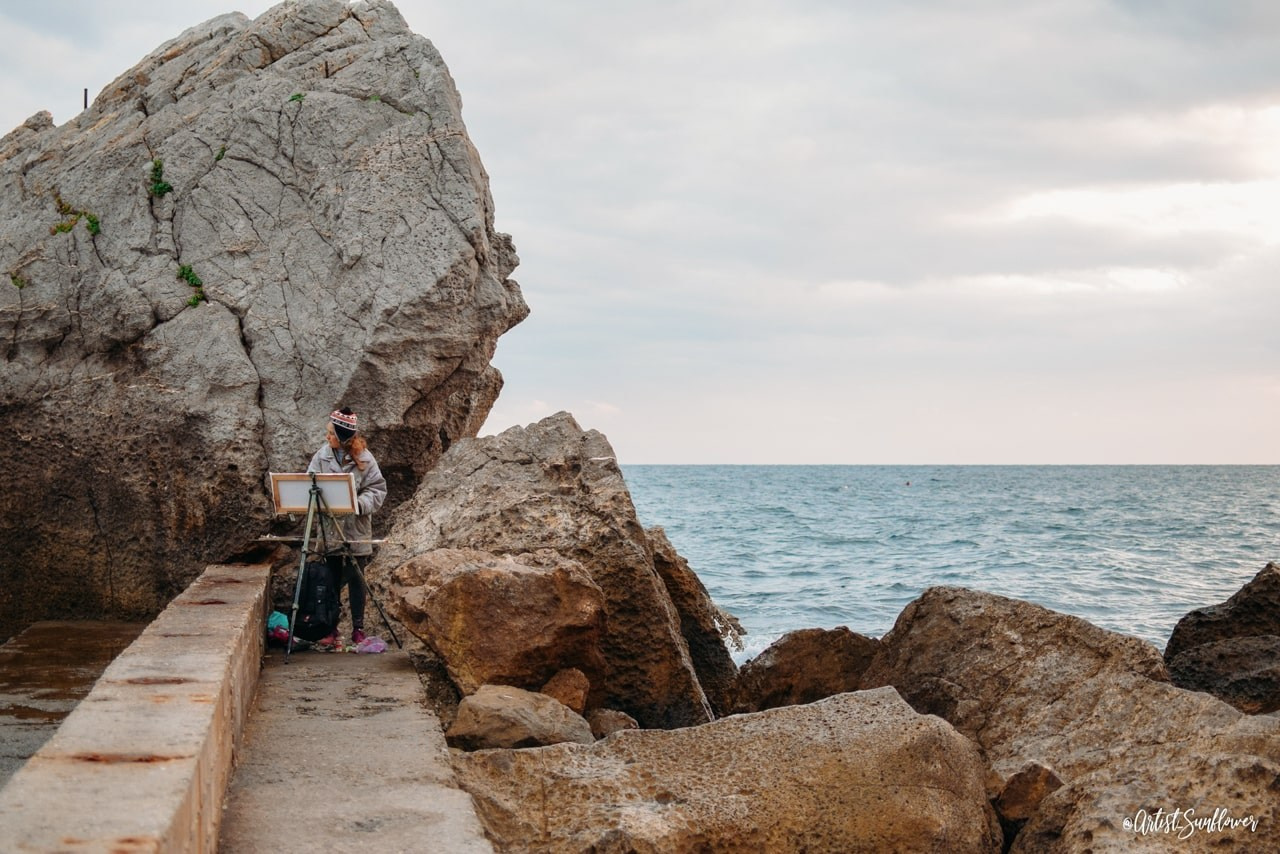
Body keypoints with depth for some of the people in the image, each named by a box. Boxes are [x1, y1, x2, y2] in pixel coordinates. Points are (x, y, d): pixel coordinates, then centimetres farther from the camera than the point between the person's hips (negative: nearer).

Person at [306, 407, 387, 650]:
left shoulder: (364, 458, -6)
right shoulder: (321, 456, 1)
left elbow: (378, 489, -5)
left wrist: (359, 503, -21)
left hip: (356, 530, -2)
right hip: (330, 529, 2)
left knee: (355, 579, 6)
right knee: (332, 580, 6)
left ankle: (358, 630, 15)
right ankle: (331, 631, 13)